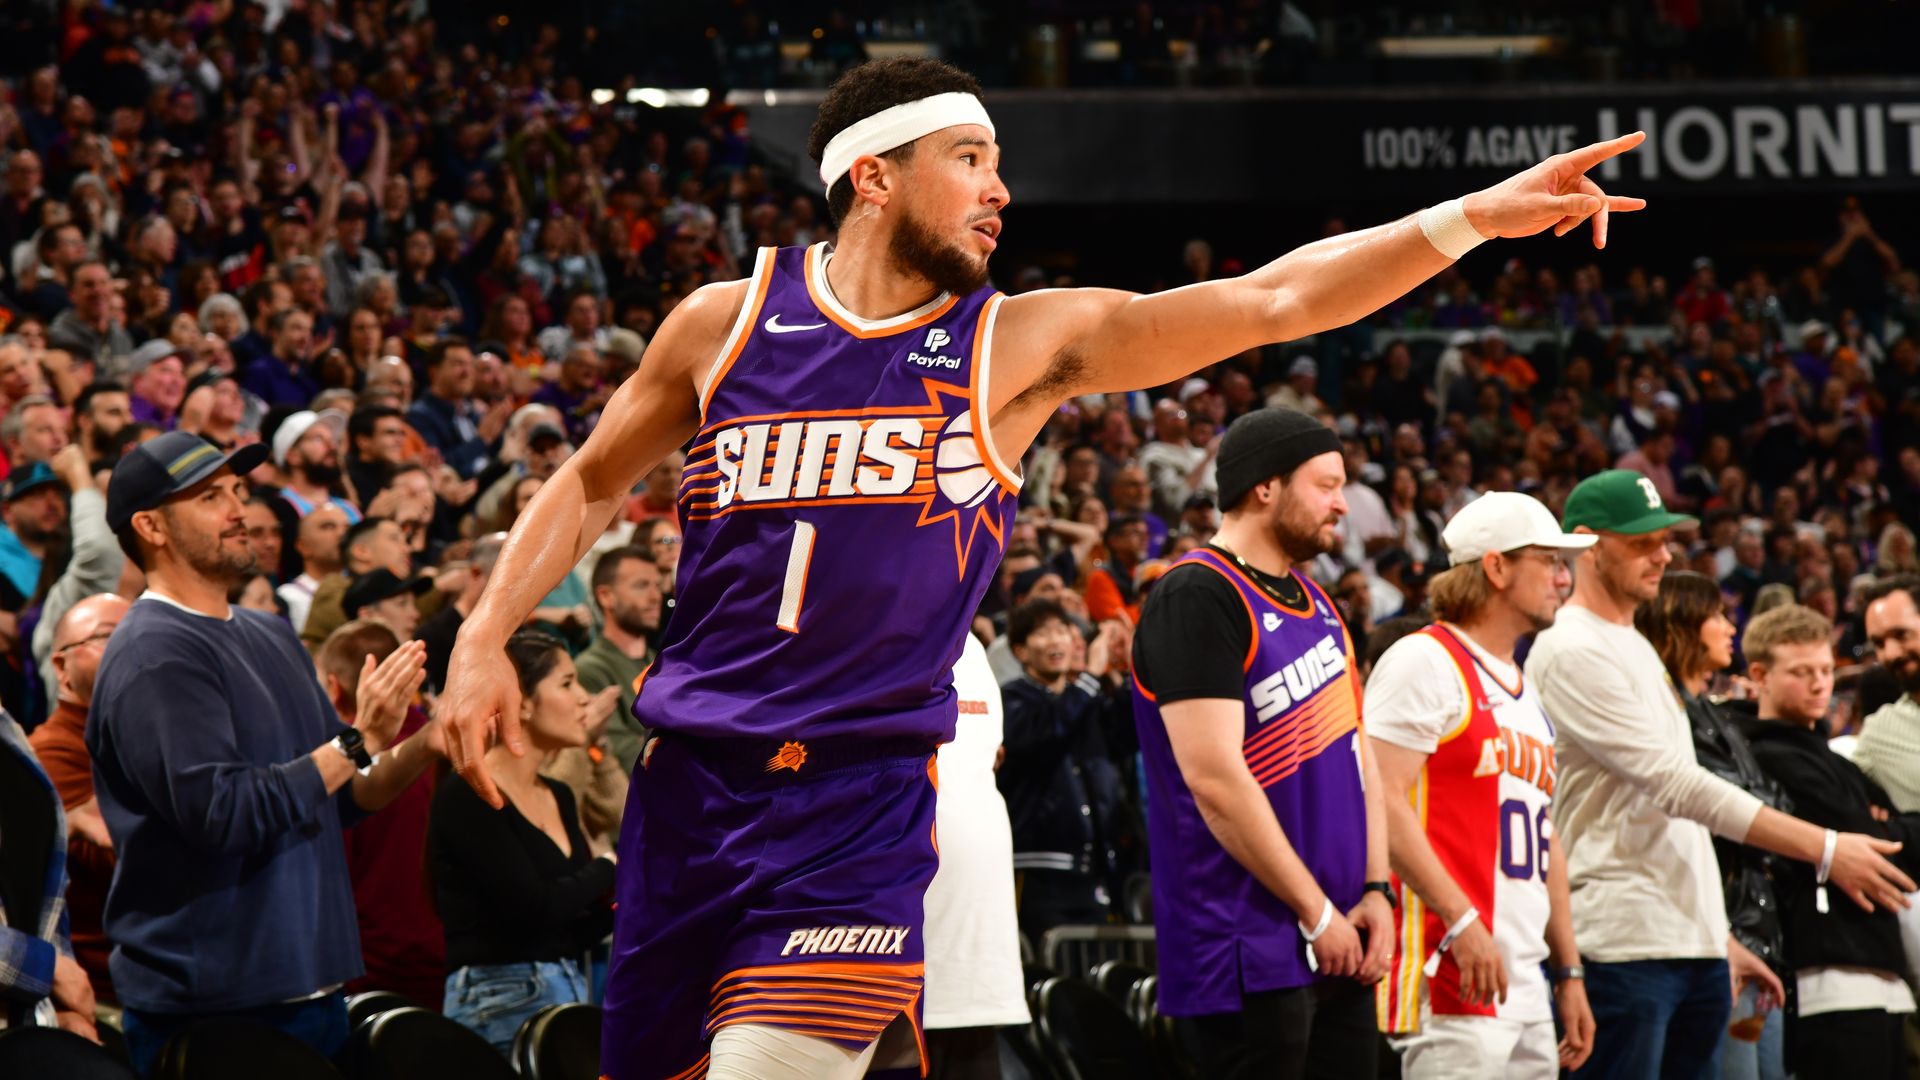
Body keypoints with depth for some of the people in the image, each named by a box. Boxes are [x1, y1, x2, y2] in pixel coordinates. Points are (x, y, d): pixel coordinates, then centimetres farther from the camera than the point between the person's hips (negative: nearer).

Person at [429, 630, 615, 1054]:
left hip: (572, 990, 8)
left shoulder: (558, 797, 16)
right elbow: (532, 907, -20)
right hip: (501, 1003, -8)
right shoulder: (467, 798, -11)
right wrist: (609, 868, -4)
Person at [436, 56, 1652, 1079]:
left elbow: (1269, 301, -5)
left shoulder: (1021, 343, 2)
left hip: (864, 799, -2)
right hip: (695, 783, 2)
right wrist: (481, 641, 5)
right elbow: (591, 486, 17)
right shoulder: (728, 321, 5)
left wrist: (1475, 217, -13)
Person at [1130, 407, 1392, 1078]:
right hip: (1248, 956, -9)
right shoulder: (1197, 599, -13)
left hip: (1338, 948, 9)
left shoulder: (1314, 603, 17)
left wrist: (1374, 891, 6)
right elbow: (1215, 779, -19)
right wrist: (1316, 913, -15)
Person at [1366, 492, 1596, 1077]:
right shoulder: (1425, 662, -6)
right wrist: (1461, 919, -22)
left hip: (1526, 988, 9)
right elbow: (1383, 800, -16)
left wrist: (1569, 972, 21)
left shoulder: (1527, 694, 22)